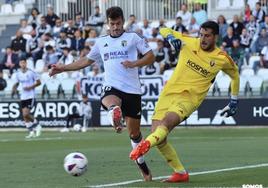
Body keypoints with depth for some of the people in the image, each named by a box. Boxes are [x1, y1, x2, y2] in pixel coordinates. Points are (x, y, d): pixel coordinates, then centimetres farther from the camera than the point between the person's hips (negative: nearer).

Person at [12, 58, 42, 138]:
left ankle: (37, 126, 6)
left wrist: (30, 87, -17)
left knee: (26, 114, -16)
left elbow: (39, 82, -4)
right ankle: (31, 131, 15)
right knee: (25, 115, 3)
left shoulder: (31, 72, -9)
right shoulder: (18, 74, 6)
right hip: (23, 96, 6)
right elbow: (17, 83, 20)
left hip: (30, 96, -6)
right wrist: (14, 88, -1)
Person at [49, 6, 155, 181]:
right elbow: (87, 61, 30)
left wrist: (135, 63, -14)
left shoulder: (133, 37, 7)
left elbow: (151, 56, 3)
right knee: (112, 104, -39)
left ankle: (142, 164, 25)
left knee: (134, 132, 5)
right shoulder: (101, 42, 17)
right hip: (111, 88, 2)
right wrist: (64, 68, 24)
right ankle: (116, 121, -71)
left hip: (132, 90, -2)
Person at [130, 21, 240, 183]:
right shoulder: (189, 43, 5)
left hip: (189, 98, -4)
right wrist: (171, 37, -8)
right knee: (158, 136, -7)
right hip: (169, 92, 4)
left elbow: (235, 75, 22)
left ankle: (146, 143, -59)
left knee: (167, 122, -33)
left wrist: (234, 102, 23)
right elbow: (164, 31, 15)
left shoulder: (222, 59, 2)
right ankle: (180, 173, 6)